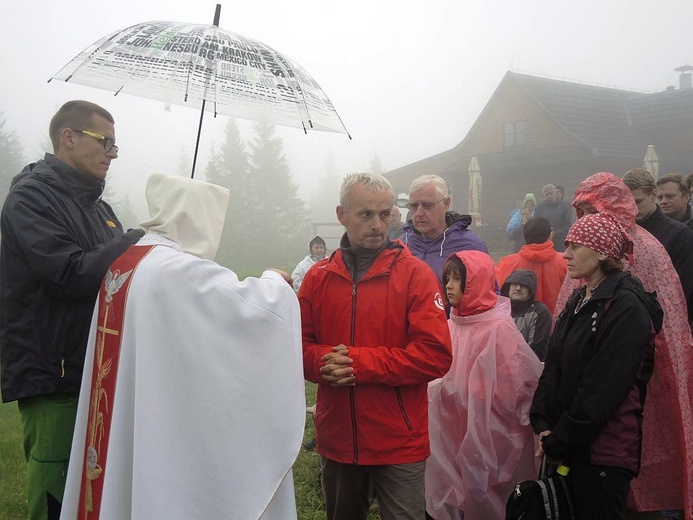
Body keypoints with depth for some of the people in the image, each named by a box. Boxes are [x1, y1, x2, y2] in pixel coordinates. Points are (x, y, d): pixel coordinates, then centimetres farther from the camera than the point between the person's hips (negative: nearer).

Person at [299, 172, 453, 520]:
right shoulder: (318, 277, 3)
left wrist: (358, 363, -21)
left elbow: (436, 354, -17)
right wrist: (324, 361, -17)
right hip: (335, 439, 4)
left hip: (400, 443, -4)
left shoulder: (414, 274, -9)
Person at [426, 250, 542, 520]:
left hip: (490, 436, -6)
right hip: (454, 432, 6)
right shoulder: (452, 325, 6)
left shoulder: (499, 328, -14)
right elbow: (440, 376, 14)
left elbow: (521, 383, -16)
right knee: (459, 497, 13)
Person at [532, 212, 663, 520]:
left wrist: (558, 442, -14)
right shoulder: (579, 301, 11)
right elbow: (553, 369, 10)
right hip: (568, 447, 8)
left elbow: (602, 389, -19)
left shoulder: (626, 307, -16)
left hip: (603, 452, -8)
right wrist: (542, 423, -3)